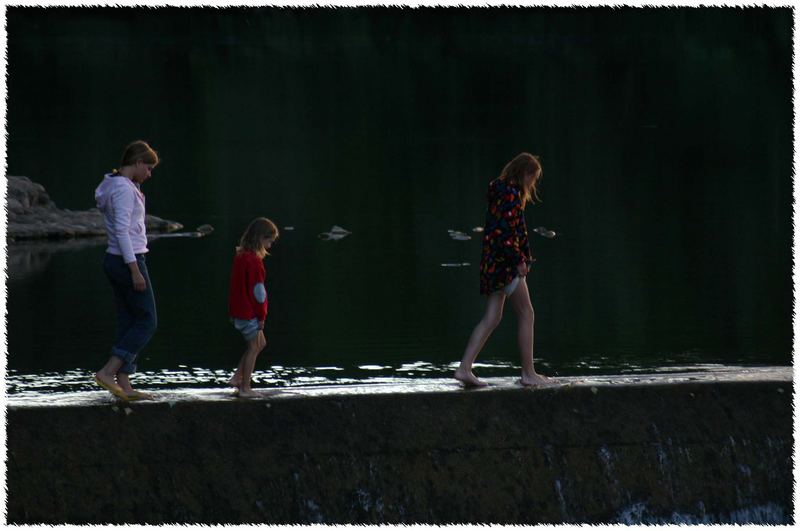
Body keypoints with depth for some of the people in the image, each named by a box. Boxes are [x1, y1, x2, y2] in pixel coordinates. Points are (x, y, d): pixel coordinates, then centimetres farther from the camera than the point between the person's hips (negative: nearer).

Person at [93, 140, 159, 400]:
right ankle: (107, 371, -12)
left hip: (116, 261, 10)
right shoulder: (124, 188, -15)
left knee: (128, 322, 9)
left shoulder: (119, 186, 15)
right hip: (129, 261, -10)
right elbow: (121, 230, -21)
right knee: (146, 322, -5)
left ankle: (124, 384, 6)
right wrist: (135, 270, -21)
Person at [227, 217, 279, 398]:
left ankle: (237, 378, 17)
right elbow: (257, 290, -19)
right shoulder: (253, 260, -20)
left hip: (238, 310, 9)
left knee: (260, 343, 20)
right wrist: (261, 315, -10)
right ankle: (245, 388, 7)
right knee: (254, 347, 3)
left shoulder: (240, 255, 9)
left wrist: (232, 313, 20)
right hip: (249, 313, -9)